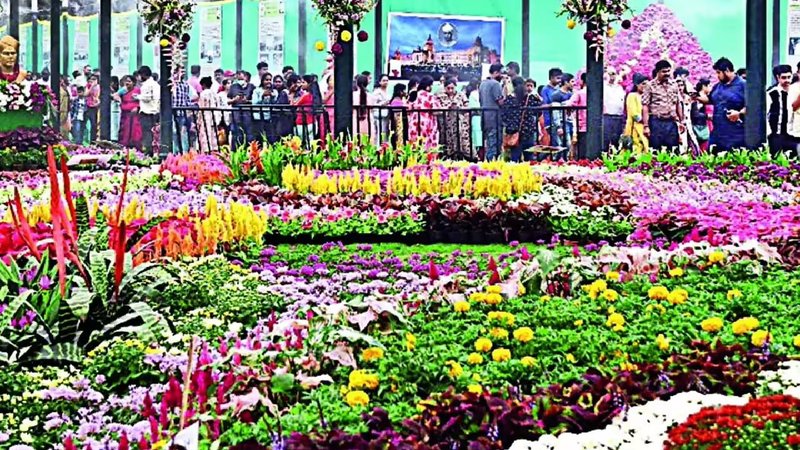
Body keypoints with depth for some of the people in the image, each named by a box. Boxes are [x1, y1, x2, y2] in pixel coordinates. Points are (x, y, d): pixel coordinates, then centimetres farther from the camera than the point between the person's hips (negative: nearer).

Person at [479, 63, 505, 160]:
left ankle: (487, 159, 14)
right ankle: (493, 159, -8)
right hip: (493, 113, -9)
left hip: (484, 112, 9)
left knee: (488, 137, 13)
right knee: (494, 139, -6)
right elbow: (500, 102, -15)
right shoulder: (495, 84, -11)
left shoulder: (482, 83, 15)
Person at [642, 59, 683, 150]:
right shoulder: (650, 85, -2)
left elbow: (678, 104, 17)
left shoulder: (674, 85, 10)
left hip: (671, 122, 4)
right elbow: (645, 107, -5)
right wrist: (646, 126, -11)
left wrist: (681, 121, 12)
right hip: (656, 122, -4)